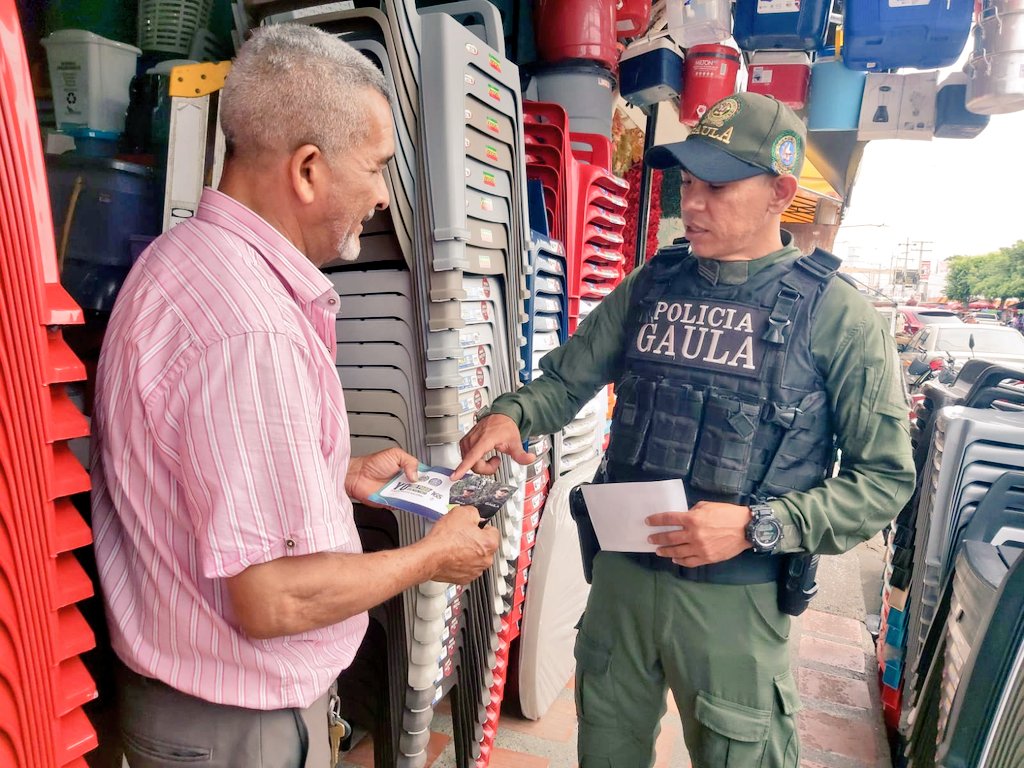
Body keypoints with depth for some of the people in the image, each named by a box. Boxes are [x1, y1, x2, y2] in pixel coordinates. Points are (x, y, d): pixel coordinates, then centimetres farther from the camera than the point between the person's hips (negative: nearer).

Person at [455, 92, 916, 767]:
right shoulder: (651, 285, 2)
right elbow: (568, 379, 4)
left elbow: (885, 477, -8)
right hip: (620, 573, 4)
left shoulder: (836, 313, -9)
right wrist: (511, 414, -17)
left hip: (735, 594, -3)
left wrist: (756, 526, -20)